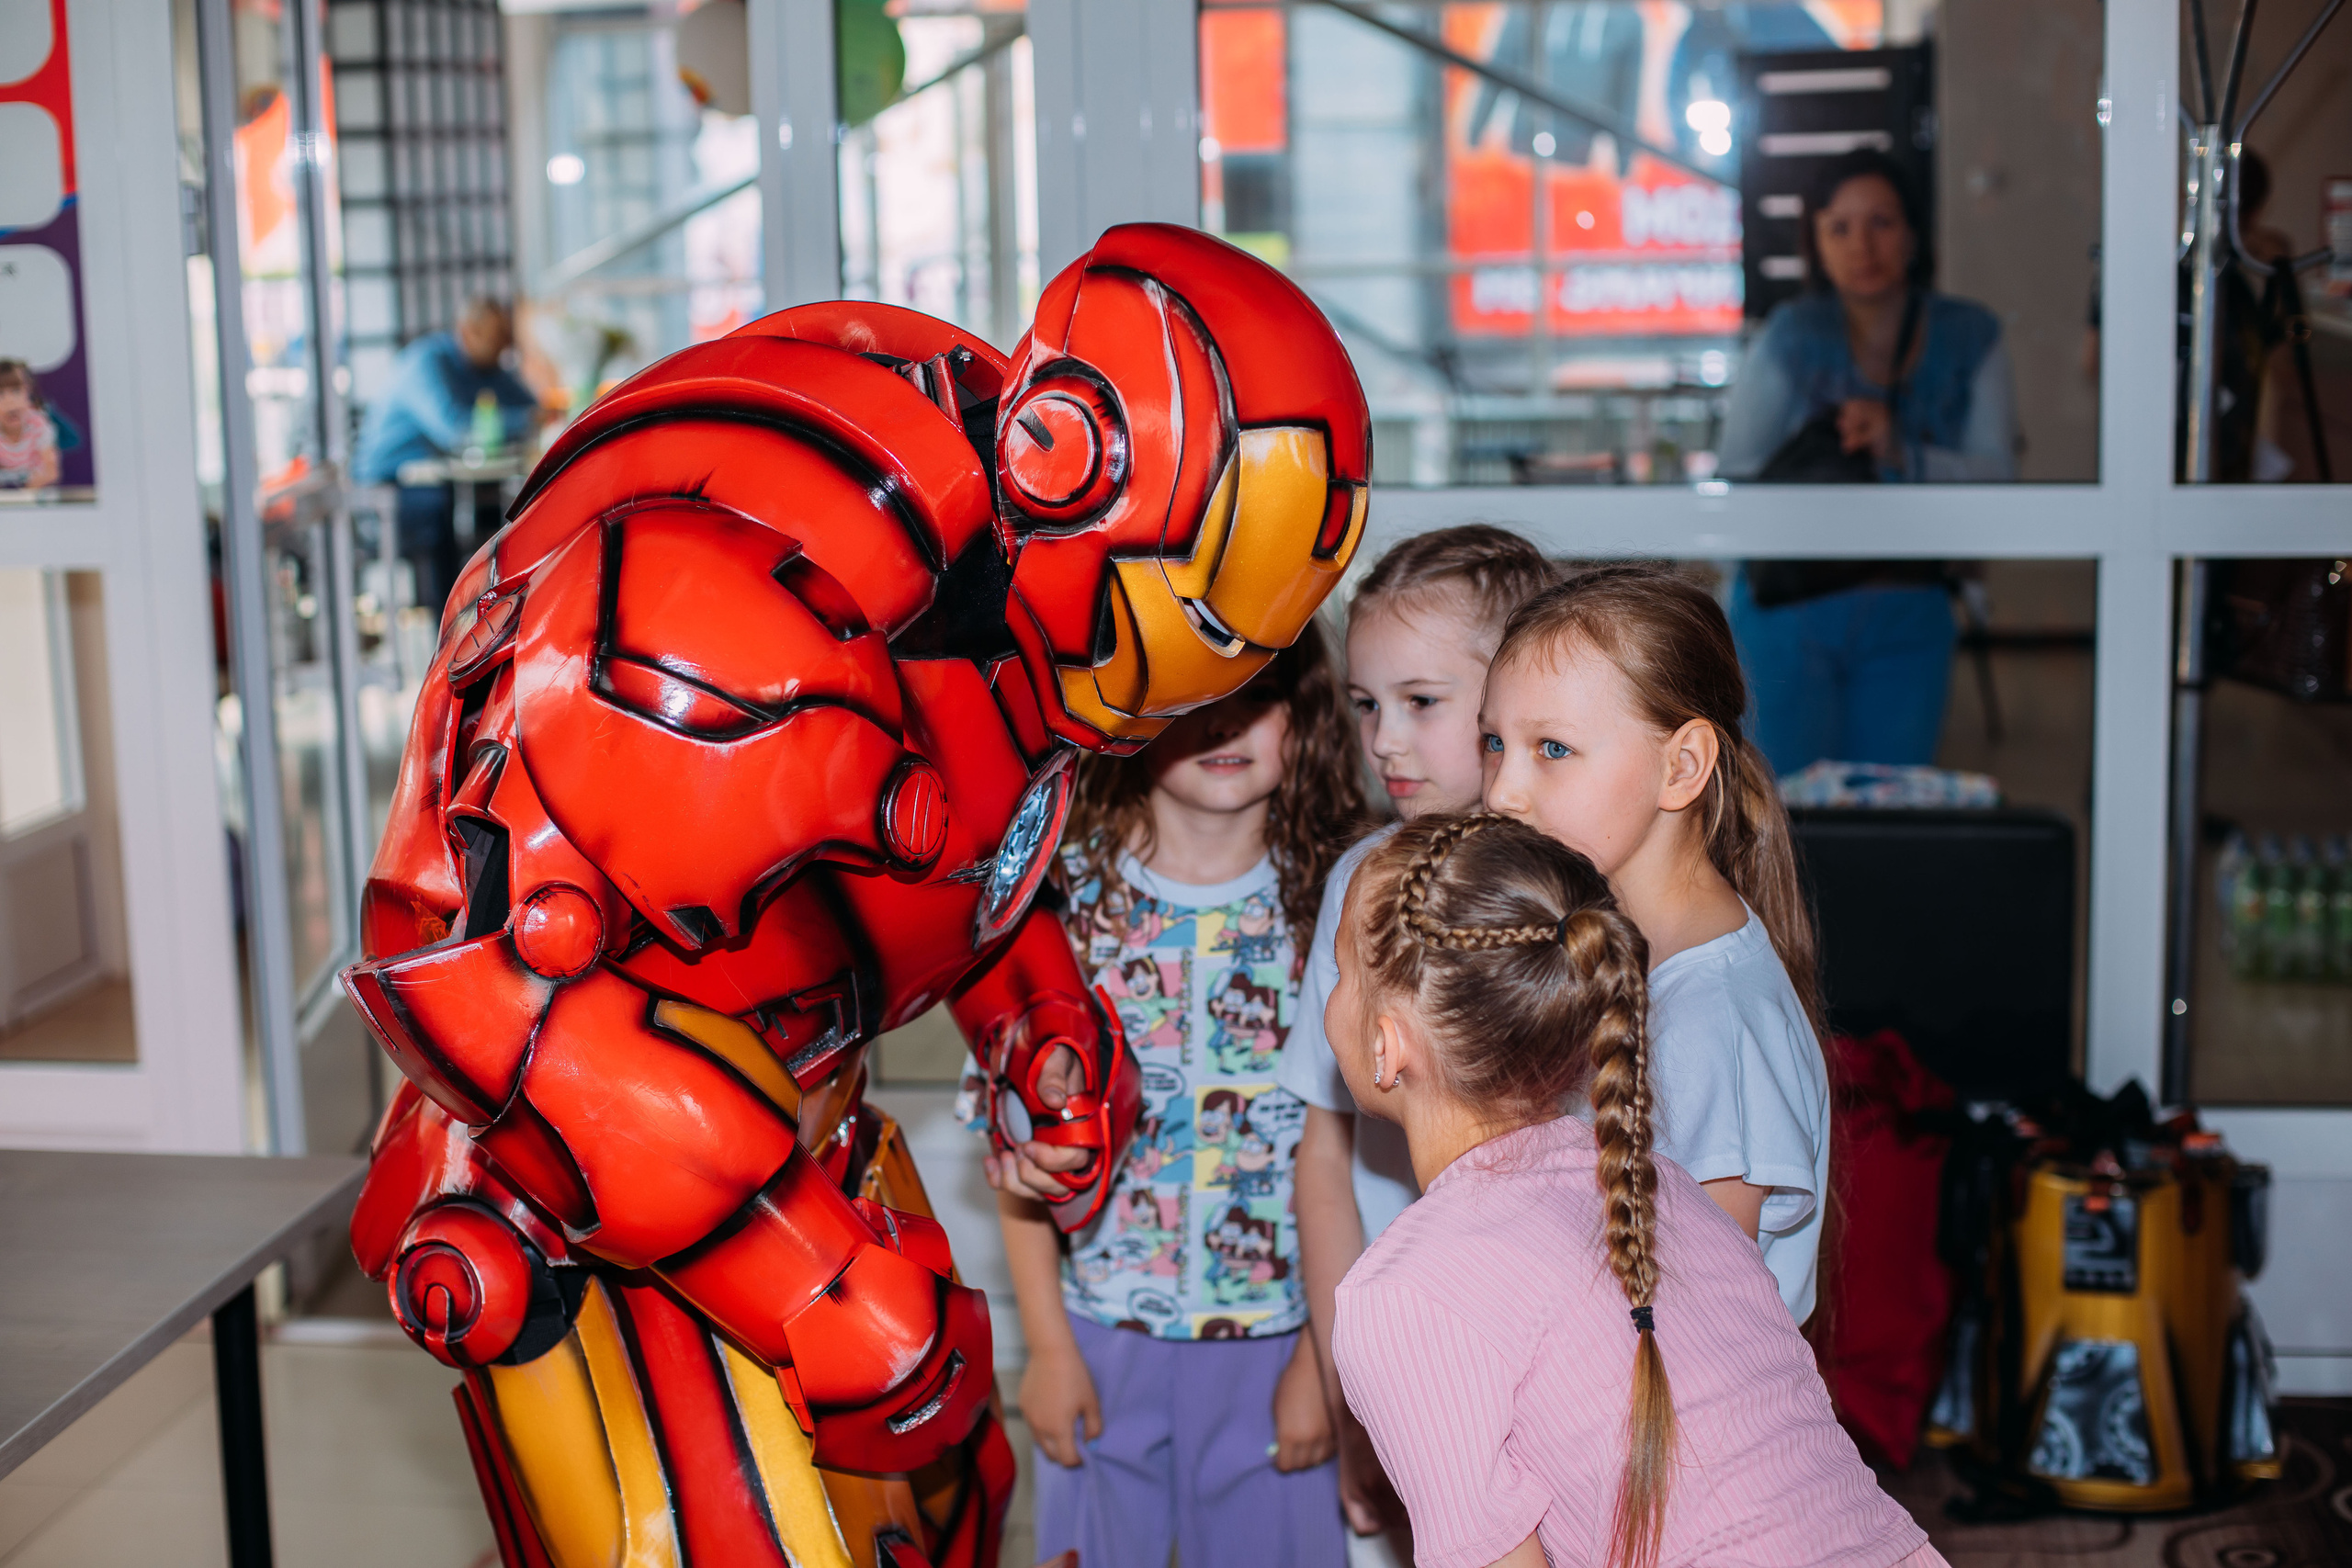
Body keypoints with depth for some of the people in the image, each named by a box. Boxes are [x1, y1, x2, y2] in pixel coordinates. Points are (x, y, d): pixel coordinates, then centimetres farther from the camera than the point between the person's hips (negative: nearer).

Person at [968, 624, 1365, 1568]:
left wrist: (1324, 1357, -5)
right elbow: (1016, 1132, -2)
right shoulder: (1066, 893, -7)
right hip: (1100, 1332, 0)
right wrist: (1047, 1342, -2)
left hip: (1272, 1339, 0)